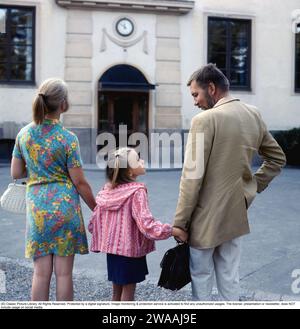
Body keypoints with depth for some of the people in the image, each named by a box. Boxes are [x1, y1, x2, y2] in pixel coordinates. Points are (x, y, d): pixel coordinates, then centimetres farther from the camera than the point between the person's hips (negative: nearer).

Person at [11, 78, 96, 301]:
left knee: (41, 272, 9)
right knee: (64, 272, 6)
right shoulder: (68, 138, -10)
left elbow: (16, 174, 10)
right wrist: (97, 208, 5)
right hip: (64, 205, -3)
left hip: (36, 206, 4)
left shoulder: (24, 134, 3)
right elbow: (79, 182, -7)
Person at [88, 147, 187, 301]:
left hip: (112, 249, 7)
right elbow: (146, 224, -26)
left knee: (116, 291, 18)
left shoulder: (107, 190, 2)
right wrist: (175, 231, -20)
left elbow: (94, 222, 5)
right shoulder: (136, 192, -19)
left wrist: (103, 240, 21)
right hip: (130, 250, -7)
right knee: (128, 291, 5)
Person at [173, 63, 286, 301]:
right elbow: (277, 158, 16)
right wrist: (253, 186, 13)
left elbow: (193, 177, -19)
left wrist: (179, 222, -12)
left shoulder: (205, 120, -17)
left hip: (207, 215, -6)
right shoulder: (254, 116, 5)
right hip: (236, 214, 7)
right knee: (229, 277, 15)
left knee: (201, 275, 8)